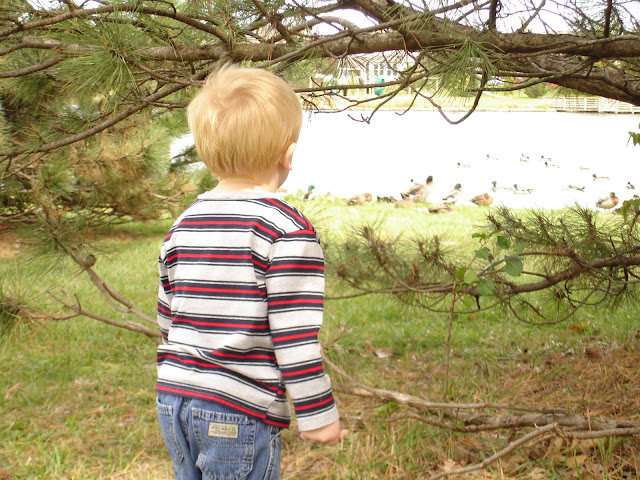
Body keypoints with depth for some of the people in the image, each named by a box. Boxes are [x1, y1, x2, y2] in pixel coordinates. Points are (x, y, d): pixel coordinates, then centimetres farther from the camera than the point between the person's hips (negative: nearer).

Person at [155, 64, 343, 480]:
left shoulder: (184, 224, 8)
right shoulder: (289, 231, -14)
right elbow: (294, 335, -17)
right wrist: (318, 415, -8)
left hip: (174, 400, 7)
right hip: (240, 414, -7)